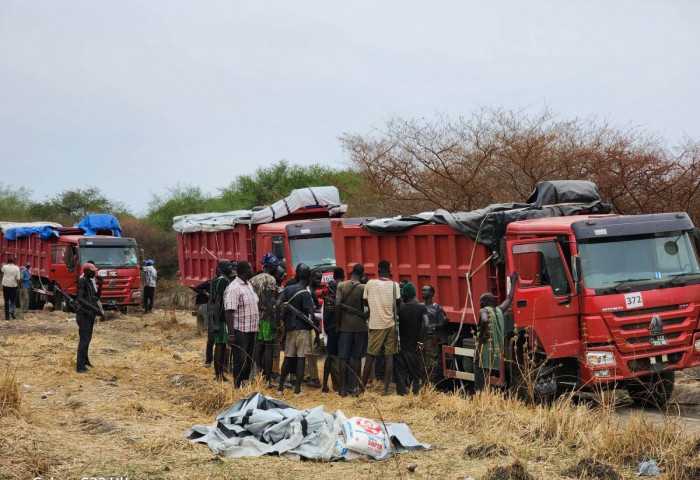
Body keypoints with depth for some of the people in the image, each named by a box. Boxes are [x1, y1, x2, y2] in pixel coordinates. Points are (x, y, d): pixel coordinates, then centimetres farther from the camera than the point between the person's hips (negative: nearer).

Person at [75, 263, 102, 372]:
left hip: (90, 314, 9)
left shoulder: (89, 281, 13)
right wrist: (93, 308, -28)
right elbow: (79, 299, -25)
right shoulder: (82, 281, -15)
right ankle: (80, 366, -8)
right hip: (84, 314, -9)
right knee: (84, 339, -9)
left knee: (88, 338, 19)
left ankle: (85, 360, 33)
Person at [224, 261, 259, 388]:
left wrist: (256, 328, 20)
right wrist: (231, 334, -23)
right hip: (240, 331, -9)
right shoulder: (234, 289, -17)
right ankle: (238, 388, 4)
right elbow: (229, 312, -20)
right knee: (240, 362, -3)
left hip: (251, 330, 9)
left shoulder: (249, 285, 13)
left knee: (249, 360, 15)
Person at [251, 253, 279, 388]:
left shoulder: (253, 280, 13)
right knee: (269, 348, -4)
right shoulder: (270, 279, -10)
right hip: (267, 317, -7)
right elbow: (269, 302, -17)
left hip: (256, 317, 7)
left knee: (259, 347, 11)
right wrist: (274, 321, -17)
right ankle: (267, 380, -5)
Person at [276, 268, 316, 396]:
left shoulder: (288, 289, 5)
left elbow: (278, 304, -4)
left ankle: (280, 387, 14)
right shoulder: (306, 293, -11)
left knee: (288, 357, 13)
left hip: (290, 327, 6)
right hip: (303, 328, -5)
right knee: (301, 358, -1)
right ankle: (297, 389, -1)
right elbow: (310, 313, -15)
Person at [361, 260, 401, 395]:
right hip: (390, 324, 0)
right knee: (389, 356, 3)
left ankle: (363, 385, 13)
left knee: (370, 356, 10)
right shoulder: (394, 285, -4)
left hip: (375, 324, 0)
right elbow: (399, 305, 1)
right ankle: (386, 388, -1)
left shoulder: (370, 284, -3)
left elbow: (365, 302, 5)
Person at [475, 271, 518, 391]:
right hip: (496, 352, 7)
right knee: (485, 383, 13)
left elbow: (484, 320, -29)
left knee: (480, 385, -9)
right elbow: (509, 299, 30)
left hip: (484, 349, -7)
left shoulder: (484, 311, -5)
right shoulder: (499, 310, 14)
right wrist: (513, 282, 40)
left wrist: (481, 335, -15)